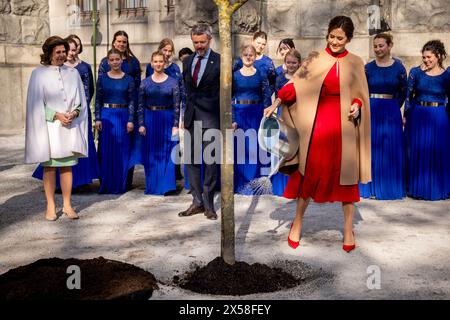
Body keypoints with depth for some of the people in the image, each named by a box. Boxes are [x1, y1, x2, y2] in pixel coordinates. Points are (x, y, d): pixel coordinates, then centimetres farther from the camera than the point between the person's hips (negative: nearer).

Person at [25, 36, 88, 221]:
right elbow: (36, 103, -4)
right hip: (49, 126, -3)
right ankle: (50, 206, 10)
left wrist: (73, 113, -9)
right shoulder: (39, 74, -1)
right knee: (49, 166, 2)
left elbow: (80, 101, 11)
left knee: (67, 166, 5)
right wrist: (56, 115, -14)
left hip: (70, 127, 3)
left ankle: (67, 205, 12)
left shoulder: (73, 73, 9)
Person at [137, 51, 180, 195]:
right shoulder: (145, 83, 4)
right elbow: (141, 105, 5)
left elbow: (176, 106, -2)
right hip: (150, 119, 1)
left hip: (167, 119, -1)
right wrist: (141, 124, -3)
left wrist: (175, 125, -8)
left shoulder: (172, 82, 0)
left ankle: (166, 185, 10)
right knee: (151, 154, 6)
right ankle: (152, 186, 18)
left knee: (167, 153, 1)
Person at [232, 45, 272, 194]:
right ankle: (240, 184, 14)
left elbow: (266, 97, 3)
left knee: (254, 148, 2)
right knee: (239, 148, 3)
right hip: (239, 113, 0)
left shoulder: (261, 75, 4)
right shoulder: (235, 75, 4)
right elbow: (230, 98, 3)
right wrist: (232, 119, -6)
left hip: (256, 114, 0)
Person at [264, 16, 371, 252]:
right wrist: (275, 105, -14)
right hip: (318, 124, -1)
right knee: (309, 173, 6)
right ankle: (298, 221, 25)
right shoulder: (315, 59, 4)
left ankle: (348, 229, 19)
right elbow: (295, 84, -3)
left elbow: (361, 96, 12)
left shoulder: (356, 63, 7)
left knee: (346, 176, 5)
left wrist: (357, 106, -9)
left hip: (344, 127, 1)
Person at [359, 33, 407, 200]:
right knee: (371, 148, 3)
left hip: (391, 112, 0)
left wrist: (393, 107, 3)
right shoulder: (368, 67, 2)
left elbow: (403, 92, 7)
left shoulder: (398, 67, 2)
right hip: (372, 112, 0)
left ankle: (391, 187, 15)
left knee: (391, 150, 4)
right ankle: (371, 187, 13)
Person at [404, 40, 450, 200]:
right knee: (417, 153, 7)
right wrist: (406, 116, 0)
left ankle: (437, 189, 20)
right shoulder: (416, 72, -1)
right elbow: (408, 95, 3)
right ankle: (417, 188, 22)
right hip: (417, 117, 1)